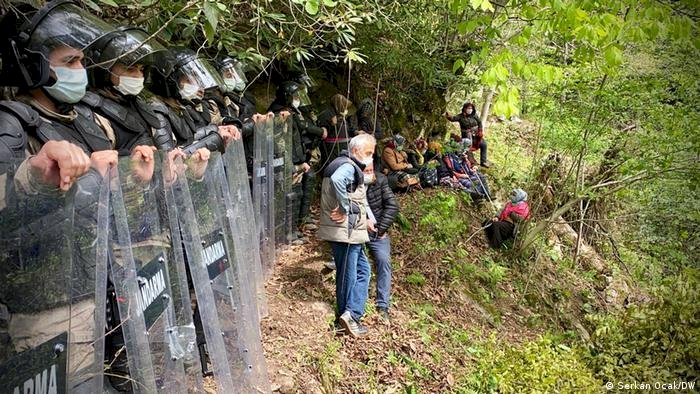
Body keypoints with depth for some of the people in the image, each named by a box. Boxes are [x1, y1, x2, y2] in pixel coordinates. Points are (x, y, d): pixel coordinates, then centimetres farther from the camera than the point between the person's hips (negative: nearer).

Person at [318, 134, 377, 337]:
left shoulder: (352, 167, 19)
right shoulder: (348, 166, -14)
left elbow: (360, 196, 28)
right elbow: (337, 180, -39)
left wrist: (369, 217, 17)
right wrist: (345, 209, -27)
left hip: (350, 230, 10)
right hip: (345, 231, -10)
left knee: (362, 269, 15)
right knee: (348, 273, -2)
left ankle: (349, 315, 18)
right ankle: (349, 315, 6)